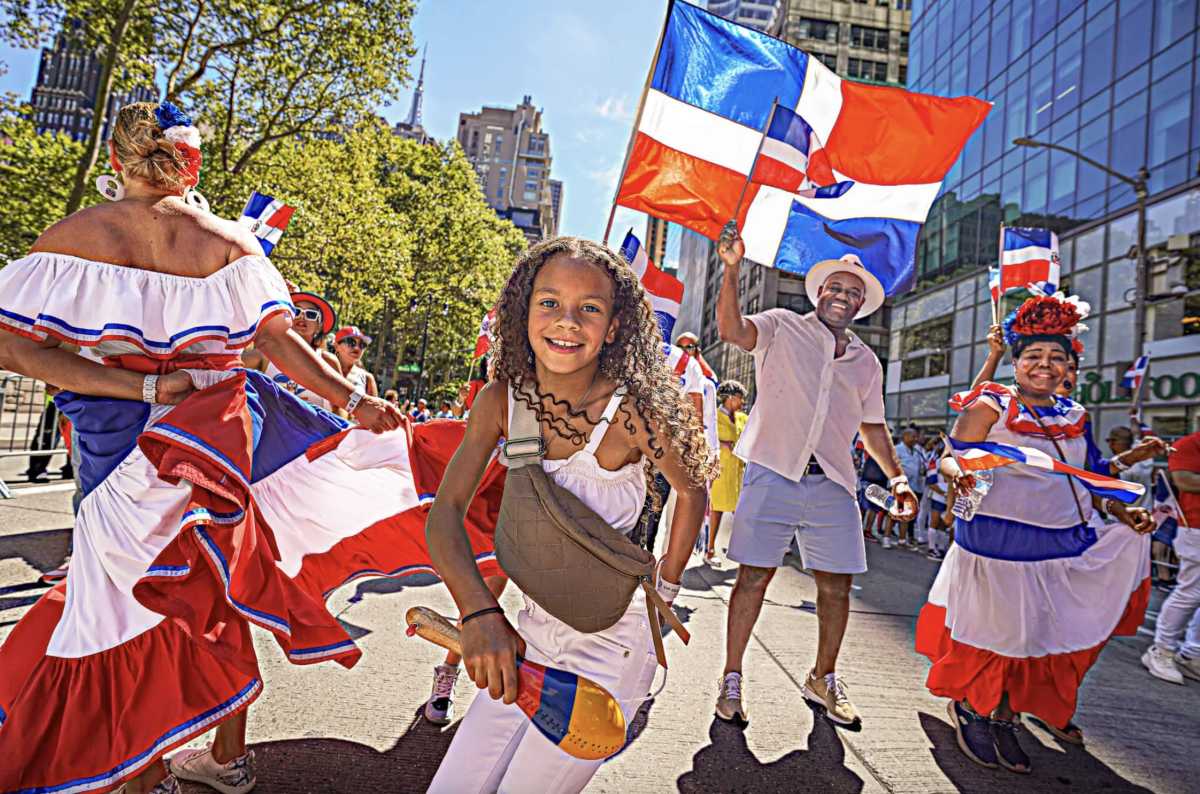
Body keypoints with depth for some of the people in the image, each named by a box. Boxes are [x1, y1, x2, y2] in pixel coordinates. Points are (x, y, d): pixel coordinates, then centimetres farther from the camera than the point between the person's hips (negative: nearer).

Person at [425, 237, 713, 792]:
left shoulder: (630, 412, -21)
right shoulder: (502, 399, -9)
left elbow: (692, 491, -3)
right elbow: (446, 512, -13)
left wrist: (664, 589, 0)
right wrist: (479, 614, -27)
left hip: (611, 646, -4)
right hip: (533, 632, 4)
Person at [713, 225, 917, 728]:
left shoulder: (866, 362, 19)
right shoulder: (783, 328, 5)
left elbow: (873, 427, 25)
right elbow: (731, 329, -14)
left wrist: (897, 478, 15)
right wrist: (732, 269, -24)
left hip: (832, 484, 5)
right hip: (773, 475, -4)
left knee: (836, 586, 7)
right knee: (754, 576, -1)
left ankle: (823, 679, 30)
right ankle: (731, 678, 15)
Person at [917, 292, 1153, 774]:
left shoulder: (1074, 416, 11)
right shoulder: (990, 405, -8)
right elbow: (950, 460, -15)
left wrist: (1123, 512, 5)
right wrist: (958, 476, -36)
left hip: (1068, 545, 6)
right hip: (1001, 543, -6)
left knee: (1041, 638, 11)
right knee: (994, 636, 4)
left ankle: (1005, 719, 30)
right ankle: (968, 710, 28)